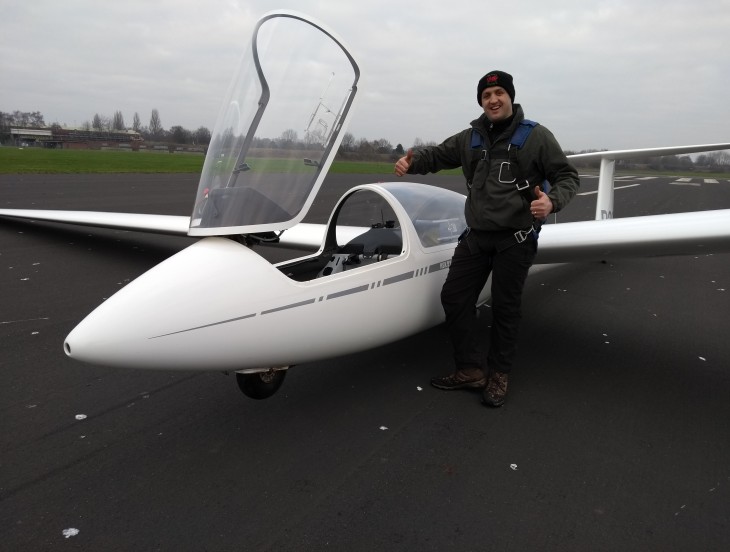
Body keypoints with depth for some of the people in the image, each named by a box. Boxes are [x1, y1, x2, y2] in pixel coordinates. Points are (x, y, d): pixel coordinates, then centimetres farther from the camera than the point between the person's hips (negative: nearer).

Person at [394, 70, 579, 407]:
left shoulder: (536, 136, -4)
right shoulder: (470, 138, 9)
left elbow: (568, 177, -3)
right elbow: (438, 155, 17)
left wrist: (552, 201, -24)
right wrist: (412, 161, -4)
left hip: (515, 238, -5)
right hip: (476, 236, 5)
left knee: (505, 307, 4)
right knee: (454, 296, 4)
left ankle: (498, 376, 21)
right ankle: (470, 370, 16)